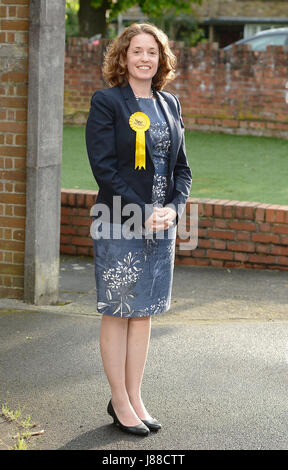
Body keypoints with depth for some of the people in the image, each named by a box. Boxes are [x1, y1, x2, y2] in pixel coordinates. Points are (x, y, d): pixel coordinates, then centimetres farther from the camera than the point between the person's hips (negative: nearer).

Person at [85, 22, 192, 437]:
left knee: (144, 312, 10)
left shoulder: (170, 105, 12)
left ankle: (135, 398, 20)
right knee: (118, 312, 3)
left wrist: (173, 208, -5)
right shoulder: (106, 102, -5)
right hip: (119, 223, -5)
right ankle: (119, 401, 14)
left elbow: (181, 166, 13)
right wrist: (143, 213, -16)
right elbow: (104, 166, -12)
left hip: (161, 222, 5)